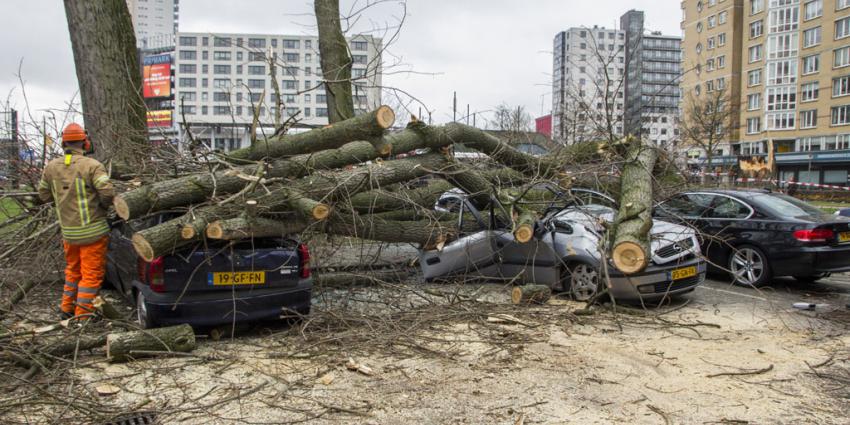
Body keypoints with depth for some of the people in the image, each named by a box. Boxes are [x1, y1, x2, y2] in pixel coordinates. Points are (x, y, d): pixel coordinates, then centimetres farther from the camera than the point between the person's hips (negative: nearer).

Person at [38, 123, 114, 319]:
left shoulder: (51, 167, 2)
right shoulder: (92, 165, -14)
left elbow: (44, 194, 13)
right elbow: (108, 192, -21)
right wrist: (103, 206, -1)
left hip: (68, 232, 6)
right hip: (93, 230, -6)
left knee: (73, 270, 23)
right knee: (92, 274, 4)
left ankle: (67, 308, 31)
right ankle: (82, 314, 6)